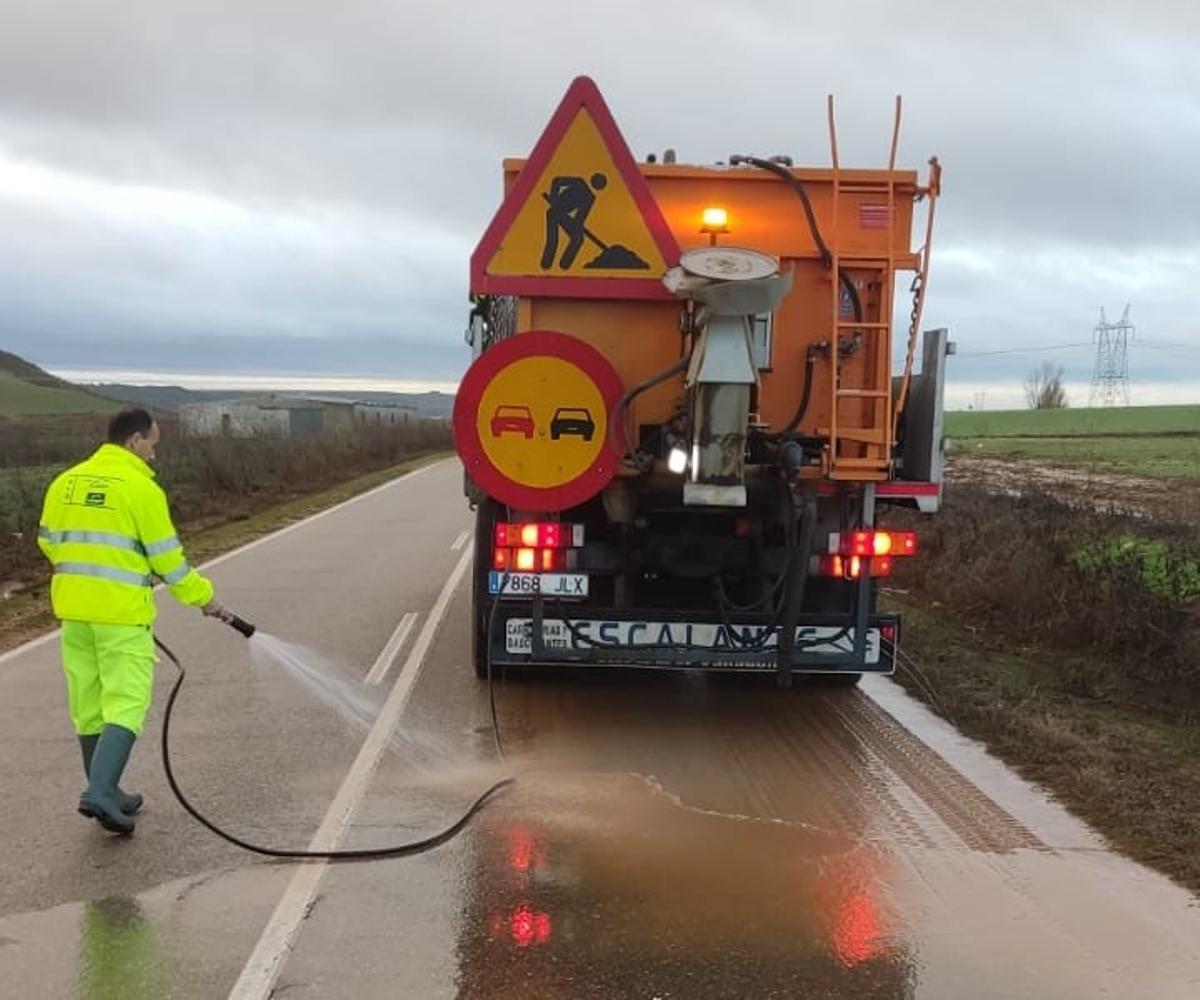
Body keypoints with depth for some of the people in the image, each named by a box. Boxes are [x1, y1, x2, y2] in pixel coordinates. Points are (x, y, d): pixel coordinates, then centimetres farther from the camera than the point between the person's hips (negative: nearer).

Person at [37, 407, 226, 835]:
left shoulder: (65, 482, 8)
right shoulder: (141, 487, -11)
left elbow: (48, 540, 17)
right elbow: (168, 559, -8)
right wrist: (203, 597, 5)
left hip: (73, 608, 7)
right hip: (121, 612, -7)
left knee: (89, 704, 13)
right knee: (126, 704, -3)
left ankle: (106, 792, 22)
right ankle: (100, 792, -16)